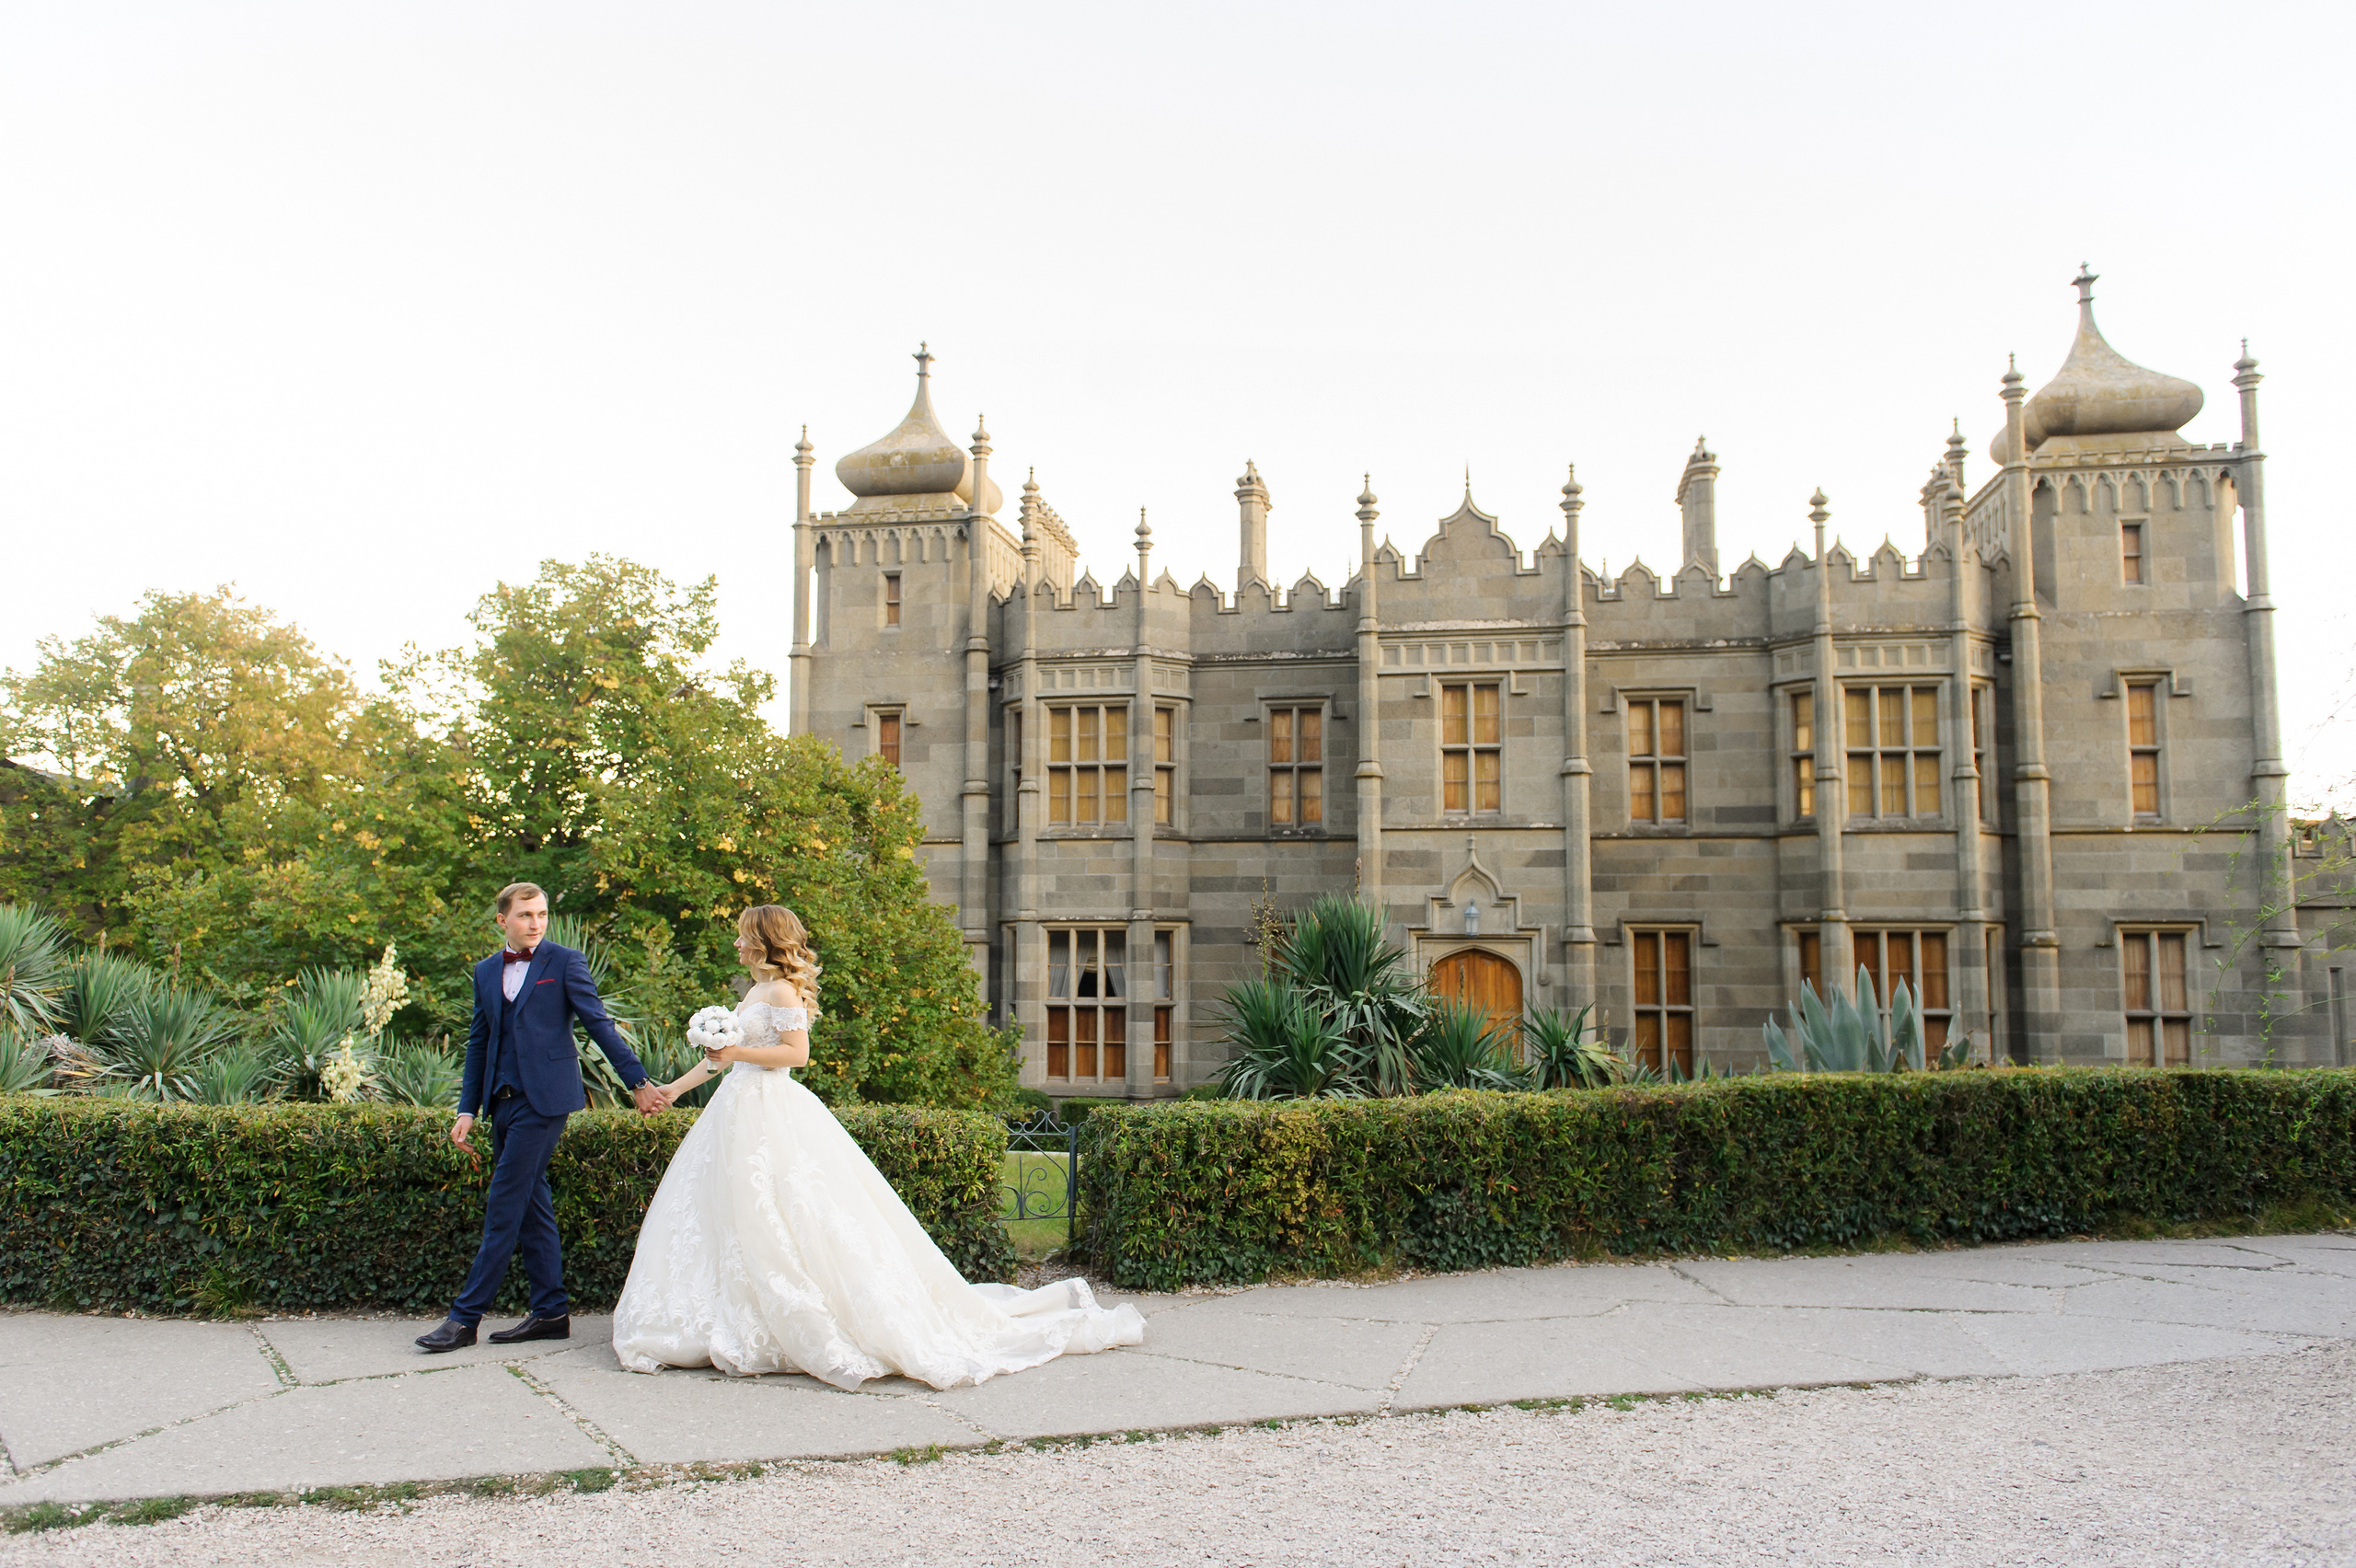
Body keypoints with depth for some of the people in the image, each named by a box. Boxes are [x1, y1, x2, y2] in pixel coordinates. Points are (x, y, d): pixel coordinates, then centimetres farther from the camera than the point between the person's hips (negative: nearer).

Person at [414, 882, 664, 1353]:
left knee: (505, 1206, -6)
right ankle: (551, 1311, 17)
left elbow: (600, 1024, -3)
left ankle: (466, 1317, 0)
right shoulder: (486, 971, 15)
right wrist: (468, 1110, 11)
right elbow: (479, 1043, 17)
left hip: (543, 1099, -6)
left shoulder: (565, 962, -1)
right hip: (504, 1101, 6)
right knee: (533, 1204, 10)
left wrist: (638, 1083, -7)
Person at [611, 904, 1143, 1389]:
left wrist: (737, 1054, -21)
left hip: (772, 1118, -10)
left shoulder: (781, 990, -11)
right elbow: (724, 1051, 24)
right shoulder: (757, 990, 18)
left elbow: (796, 1052, -18)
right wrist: (676, 1087, 25)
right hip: (743, 1112, 10)